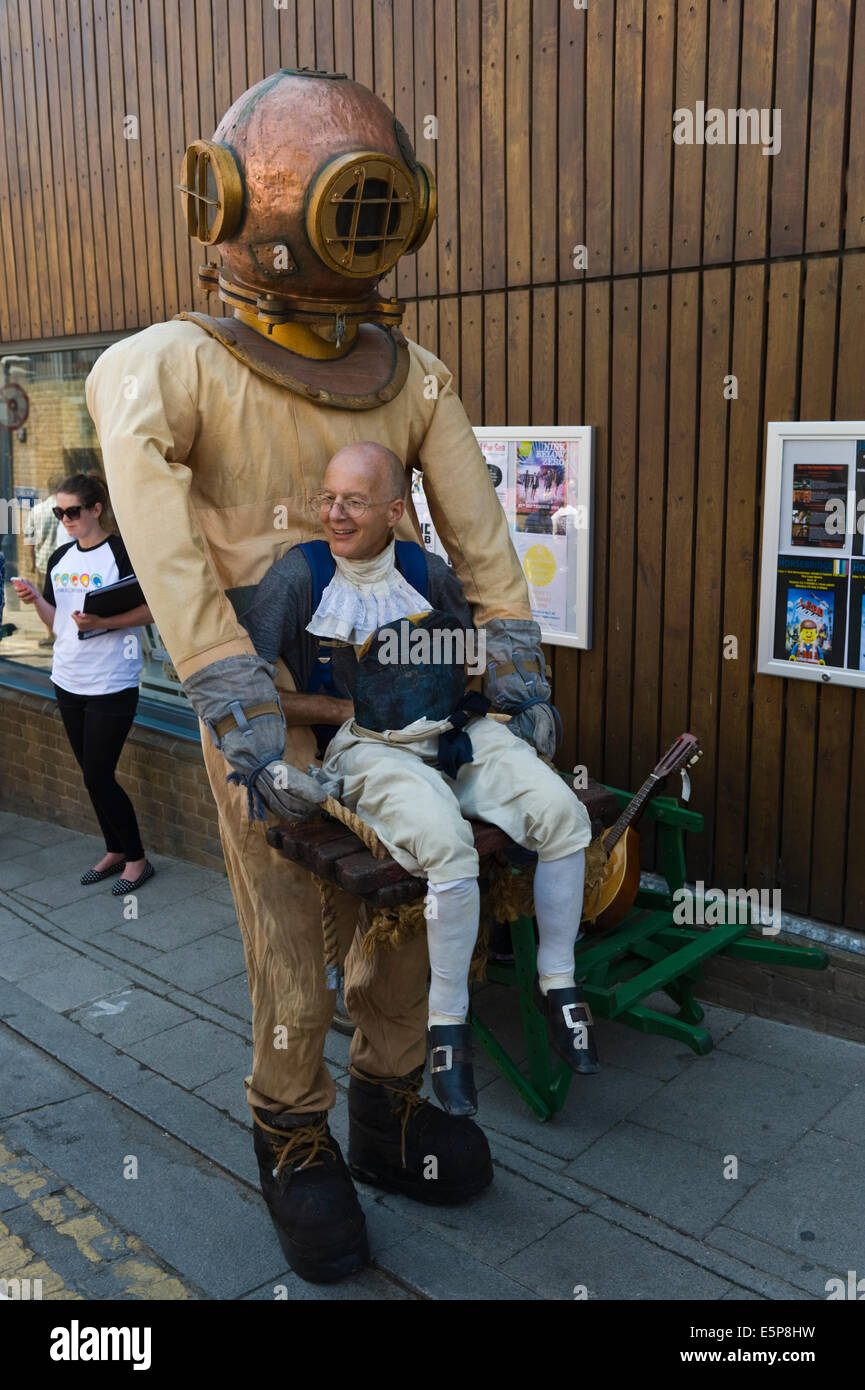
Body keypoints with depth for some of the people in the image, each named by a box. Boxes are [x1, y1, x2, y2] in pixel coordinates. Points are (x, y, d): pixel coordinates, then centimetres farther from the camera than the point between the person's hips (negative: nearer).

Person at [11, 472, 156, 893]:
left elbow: (152, 609, -11)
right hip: (69, 681, 7)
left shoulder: (121, 553, -10)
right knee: (93, 774, 13)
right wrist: (36, 600, -7)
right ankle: (115, 851, 28)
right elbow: (56, 623, 13)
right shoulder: (60, 559, 9)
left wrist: (102, 623, -22)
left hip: (112, 684, -7)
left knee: (98, 776, -5)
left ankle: (137, 859, 11)